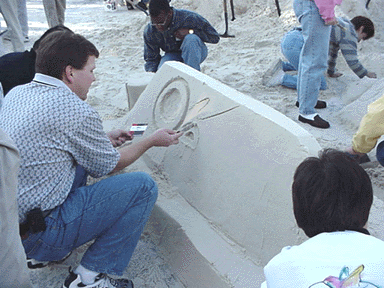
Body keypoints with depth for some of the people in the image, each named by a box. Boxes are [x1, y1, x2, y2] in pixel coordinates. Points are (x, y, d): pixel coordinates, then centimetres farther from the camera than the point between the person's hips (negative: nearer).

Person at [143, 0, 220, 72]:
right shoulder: (149, 31, -14)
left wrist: (190, 32, -28)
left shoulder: (188, 17, -24)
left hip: (194, 52, -2)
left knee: (191, 39, -36)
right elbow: (151, 59, -2)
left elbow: (215, 37, -16)